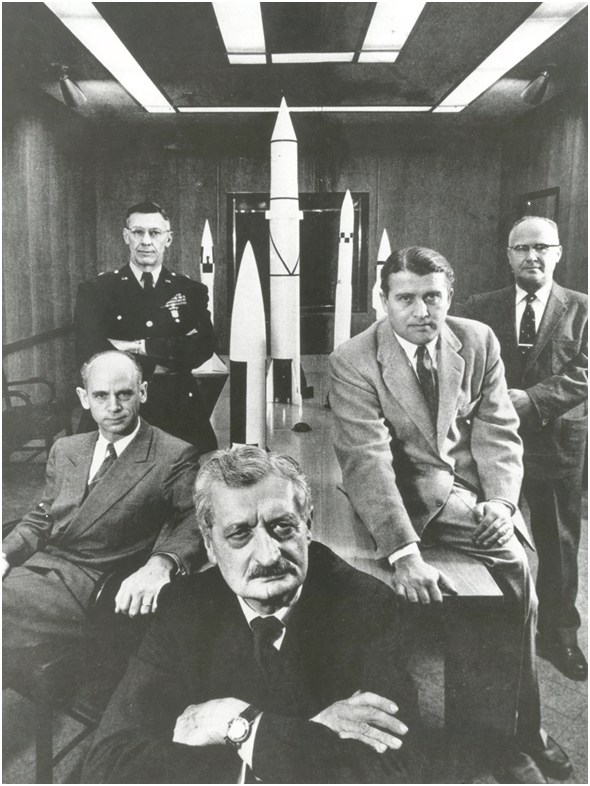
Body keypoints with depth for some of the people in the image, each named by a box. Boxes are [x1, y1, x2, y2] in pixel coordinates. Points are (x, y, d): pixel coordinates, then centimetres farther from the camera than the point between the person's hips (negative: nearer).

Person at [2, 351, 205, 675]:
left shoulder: (174, 457, -2)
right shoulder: (65, 450, 18)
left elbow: (191, 527, -10)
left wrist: (160, 564, -32)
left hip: (89, 588, -6)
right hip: (36, 567, 6)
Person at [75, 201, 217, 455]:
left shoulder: (191, 291, 9)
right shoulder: (95, 291, 5)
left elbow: (204, 347, -5)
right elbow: (88, 352, -9)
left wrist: (139, 347, -12)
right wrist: (165, 362, -11)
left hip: (180, 413, 1)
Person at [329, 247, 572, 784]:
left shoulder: (479, 341, 1)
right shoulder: (353, 362, -13)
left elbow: (498, 431, 0)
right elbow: (367, 461, -22)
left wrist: (502, 501, -18)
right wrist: (403, 552, -32)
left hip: (476, 486, 5)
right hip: (414, 493, -5)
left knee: (515, 582, -12)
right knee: (512, 566, -20)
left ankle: (511, 725, 15)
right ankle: (515, 729, 2)